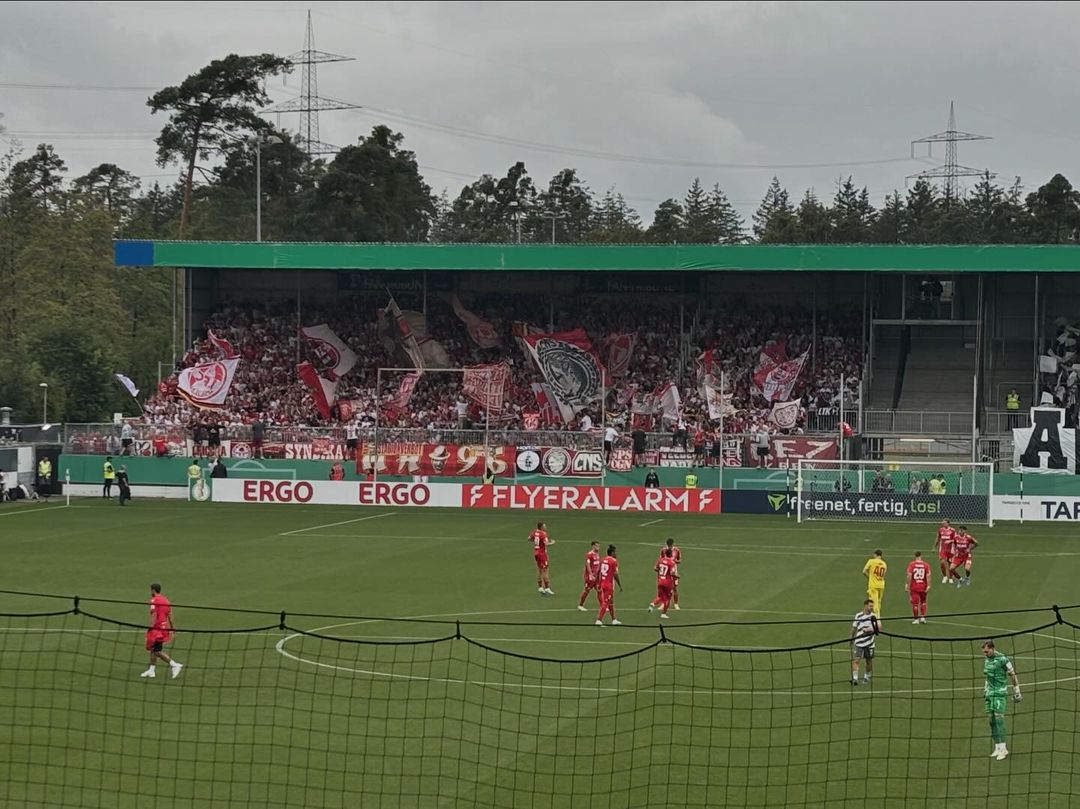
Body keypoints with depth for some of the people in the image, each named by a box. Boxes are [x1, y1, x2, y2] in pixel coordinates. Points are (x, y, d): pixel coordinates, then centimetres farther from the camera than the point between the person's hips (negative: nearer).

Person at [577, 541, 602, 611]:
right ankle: (580, 605, 15)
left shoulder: (597, 554, 11)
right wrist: (591, 575, -27)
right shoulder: (589, 554, -15)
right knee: (587, 590, 1)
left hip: (596, 575, 8)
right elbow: (588, 565, -20)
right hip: (590, 576, -8)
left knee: (599, 590, 4)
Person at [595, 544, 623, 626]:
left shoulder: (602, 560, 9)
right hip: (609, 584, -7)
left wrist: (598, 584, 17)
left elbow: (598, 572, 9)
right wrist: (620, 585, -7)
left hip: (602, 583, 7)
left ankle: (614, 620, 28)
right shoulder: (614, 561, -11)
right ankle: (599, 620, -12)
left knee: (611, 602, 19)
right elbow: (615, 574, -15)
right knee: (605, 603, -6)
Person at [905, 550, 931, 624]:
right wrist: (928, 586, -3)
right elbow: (928, 576, -6)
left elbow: (909, 576, -9)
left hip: (914, 587, -2)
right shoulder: (926, 565, -3)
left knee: (915, 603, 5)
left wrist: (907, 586, -5)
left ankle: (916, 619, 9)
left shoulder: (911, 564, -6)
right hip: (923, 587, 2)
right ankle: (923, 617, 15)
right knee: (923, 602, 19)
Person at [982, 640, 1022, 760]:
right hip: (990, 694, 7)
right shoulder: (987, 661, 12)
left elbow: (1013, 675, -7)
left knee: (999, 719, -14)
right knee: (992, 720, 3)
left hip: (1000, 694, -7)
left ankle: (1003, 748, -13)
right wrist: (985, 690, 25)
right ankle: (997, 748, 7)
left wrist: (1016, 691, -7)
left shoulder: (1003, 659, -11)